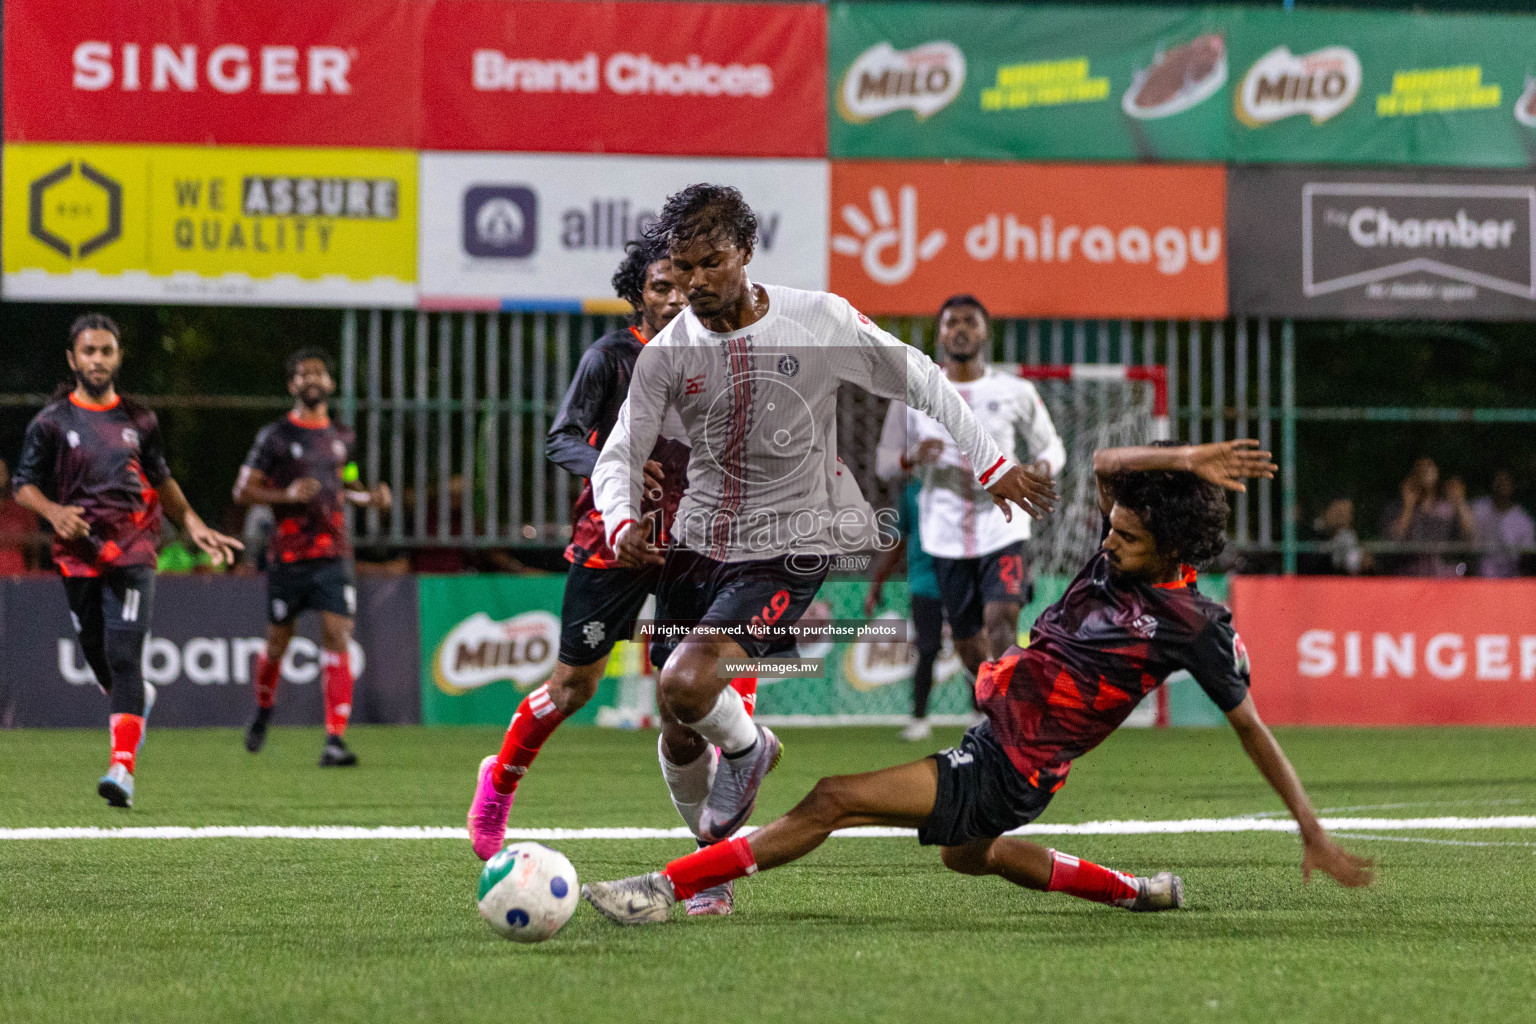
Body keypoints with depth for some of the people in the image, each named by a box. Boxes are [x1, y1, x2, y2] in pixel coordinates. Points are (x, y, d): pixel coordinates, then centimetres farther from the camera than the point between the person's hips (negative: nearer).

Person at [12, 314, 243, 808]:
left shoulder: (139, 420, 10)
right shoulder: (52, 422, 3)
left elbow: (161, 479, 23)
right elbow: (23, 484, 4)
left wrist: (193, 524, 16)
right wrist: (54, 511, -15)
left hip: (132, 551, -1)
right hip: (78, 555, 1)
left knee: (123, 656, -15)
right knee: (98, 657, 9)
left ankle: (123, 768, -22)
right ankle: (138, 697, 45)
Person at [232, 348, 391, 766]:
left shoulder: (342, 437, 12)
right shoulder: (275, 436, -2)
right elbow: (243, 490, -4)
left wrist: (368, 496, 8)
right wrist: (287, 494, -20)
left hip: (333, 556, 2)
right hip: (287, 556, -2)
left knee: (337, 637, -12)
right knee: (278, 643, 8)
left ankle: (335, 740, -16)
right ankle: (263, 711, 39)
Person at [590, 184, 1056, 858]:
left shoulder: (819, 320, -12)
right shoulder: (668, 351, -5)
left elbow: (919, 382, -1)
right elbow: (619, 454, -1)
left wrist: (992, 465, 2)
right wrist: (622, 525, -22)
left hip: (788, 551, -4)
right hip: (696, 542, 4)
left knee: (685, 685, -24)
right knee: (678, 727, 11)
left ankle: (745, 749, 9)